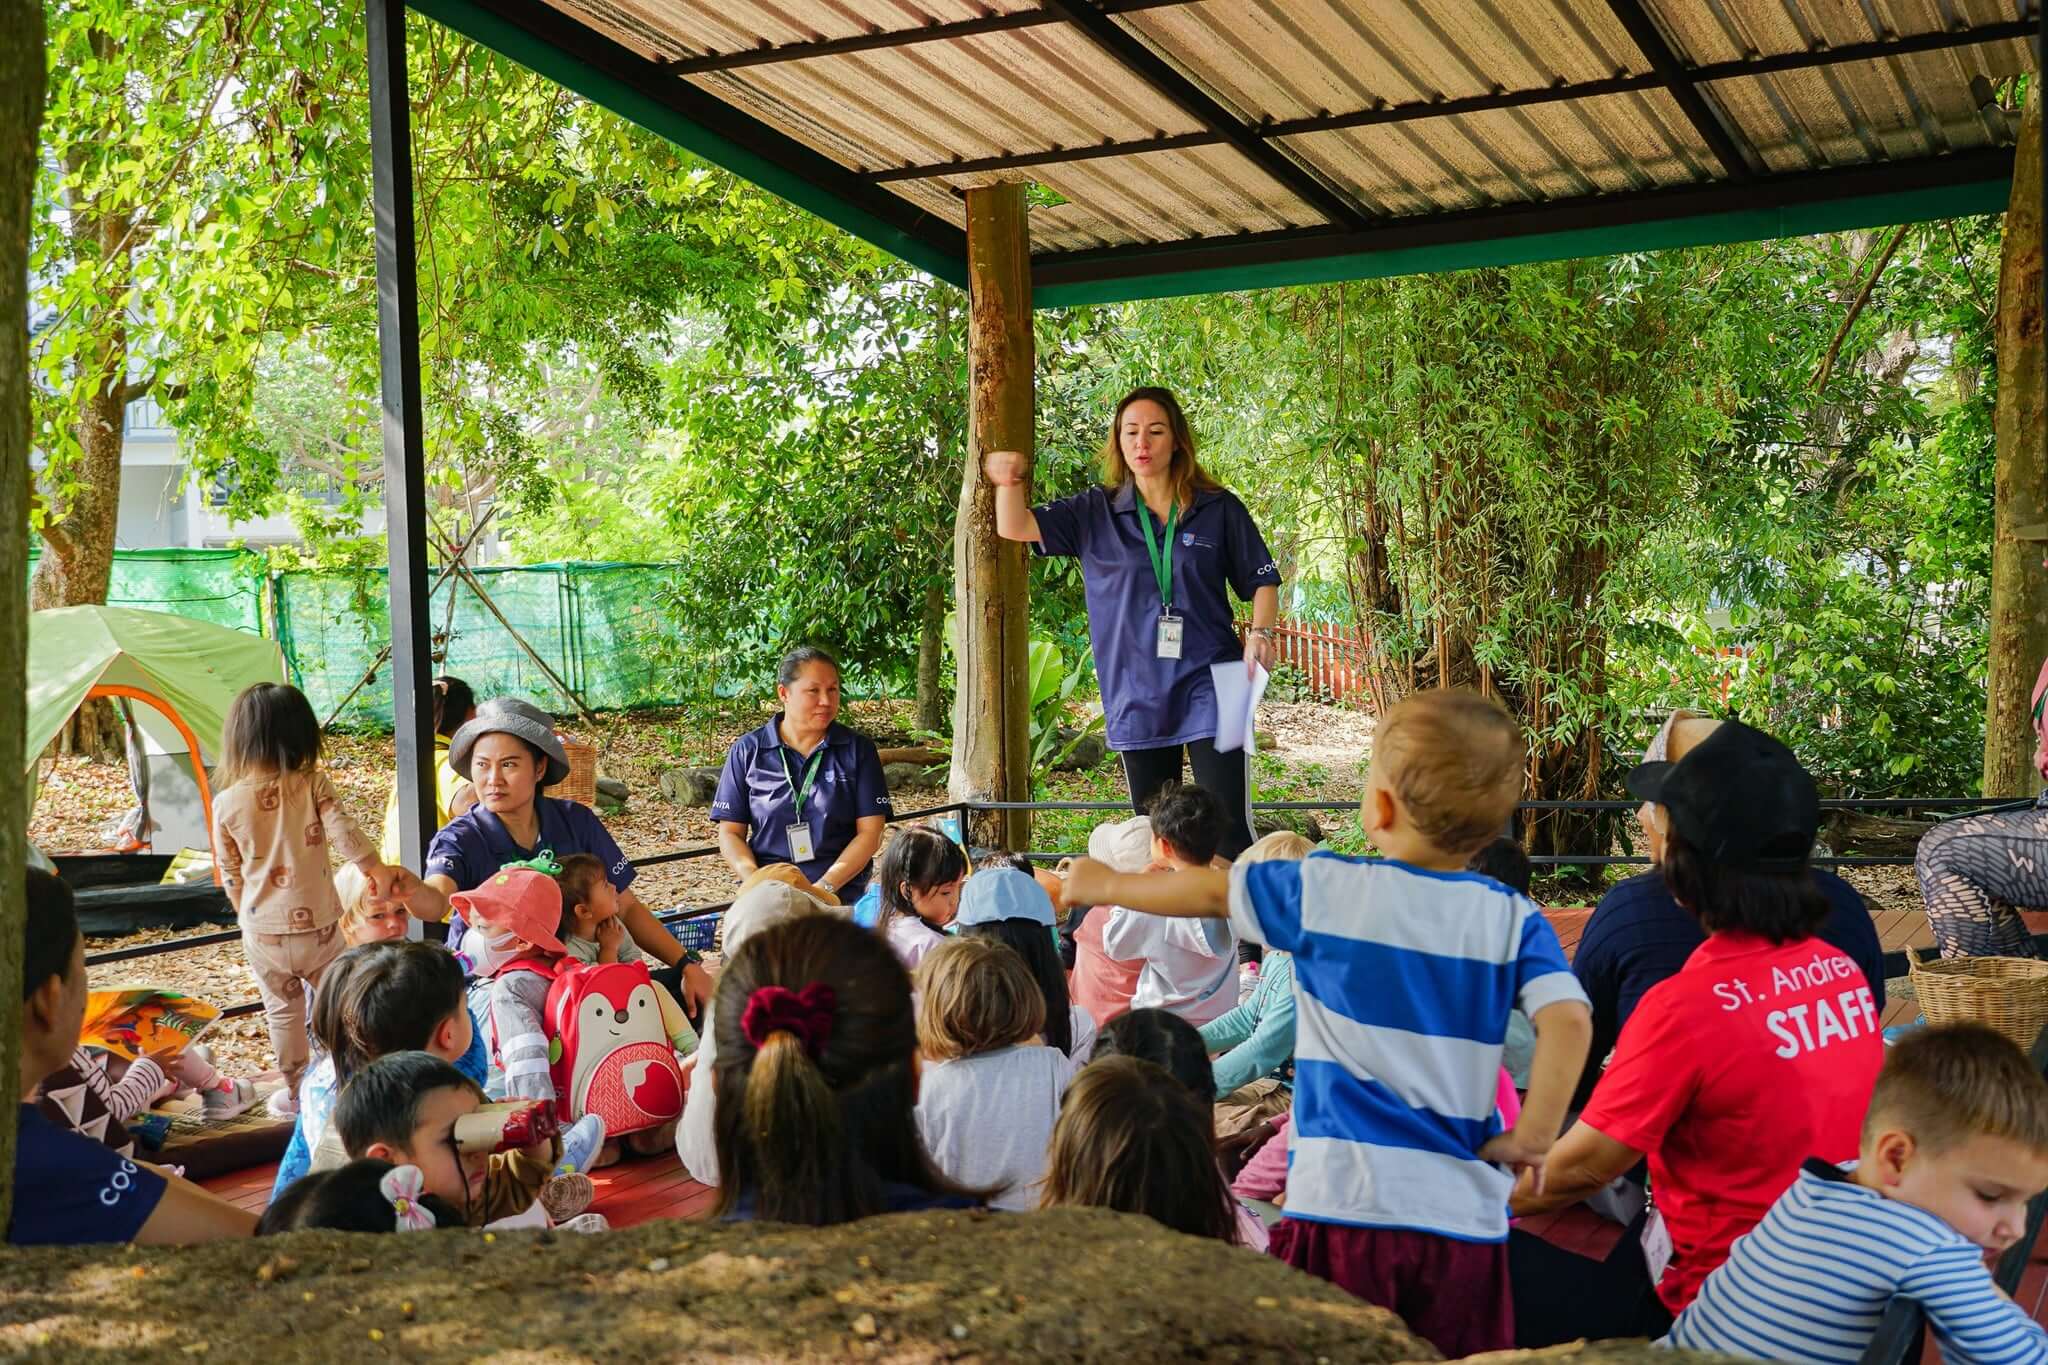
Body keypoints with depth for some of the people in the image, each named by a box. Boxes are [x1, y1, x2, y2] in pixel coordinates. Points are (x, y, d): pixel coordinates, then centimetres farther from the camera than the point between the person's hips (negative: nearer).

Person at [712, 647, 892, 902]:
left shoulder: (858, 750, 8)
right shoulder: (747, 751, 9)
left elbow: (870, 832, 3)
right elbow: (730, 833, 9)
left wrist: (825, 887, -9)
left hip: (843, 896, -1)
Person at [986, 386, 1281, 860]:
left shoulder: (1219, 509, 2)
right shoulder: (1095, 513, 5)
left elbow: (1262, 580, 9)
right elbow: (1015, 527, -5)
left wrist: (1260, 631, -11)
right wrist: (1010, 482, -27)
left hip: (1209, 691, -2)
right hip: (1137, 696, 2)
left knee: (1230, 834, -9)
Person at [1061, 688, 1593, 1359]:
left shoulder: (1324, 891, -3)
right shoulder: (1515, 921, 0)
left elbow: (1209, 892, 11)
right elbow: (1568, 1020, -14)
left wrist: (1106, 884, 26)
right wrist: (1532, 1136, -5)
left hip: (1343, 1208, -2)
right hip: (1466, 1218, 2)